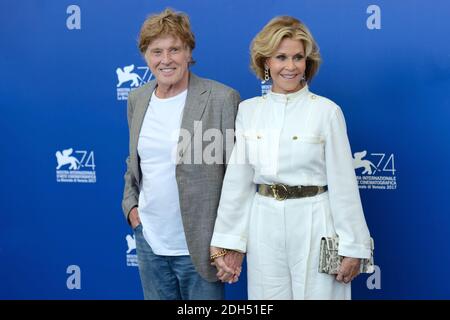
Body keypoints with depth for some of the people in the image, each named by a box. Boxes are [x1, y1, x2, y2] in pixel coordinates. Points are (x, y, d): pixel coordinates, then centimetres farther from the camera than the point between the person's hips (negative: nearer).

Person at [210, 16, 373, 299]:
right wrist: (228, 241, 3)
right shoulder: (248, 110, 3)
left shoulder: (327, 111, -7)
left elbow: (343, 183, -6)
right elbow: (237, 180, 3)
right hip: (264, 226, 3)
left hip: (313, 225, -3)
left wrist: (353, 246, -6)